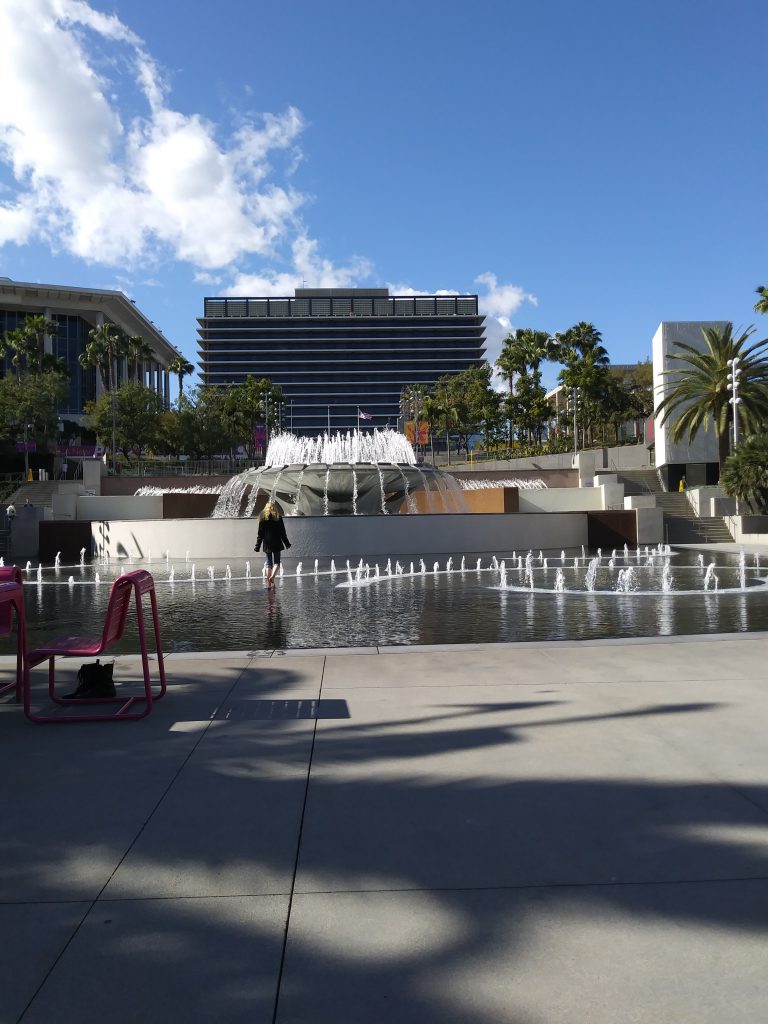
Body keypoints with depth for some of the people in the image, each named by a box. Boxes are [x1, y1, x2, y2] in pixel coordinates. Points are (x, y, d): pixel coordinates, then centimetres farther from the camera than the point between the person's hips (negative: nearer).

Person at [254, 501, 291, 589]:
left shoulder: (262, 518, 2)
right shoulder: (278, 517, 0)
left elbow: (260, 534, 0)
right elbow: (283, 533, 2)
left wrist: (257, 546, 4)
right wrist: (287, 543, 11)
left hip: (267, 544, 1)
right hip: (277, 544, -1)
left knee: (269, 563, 7)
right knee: (276, 562, 8)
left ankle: (269, 584, 3)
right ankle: (272, 577, -18)